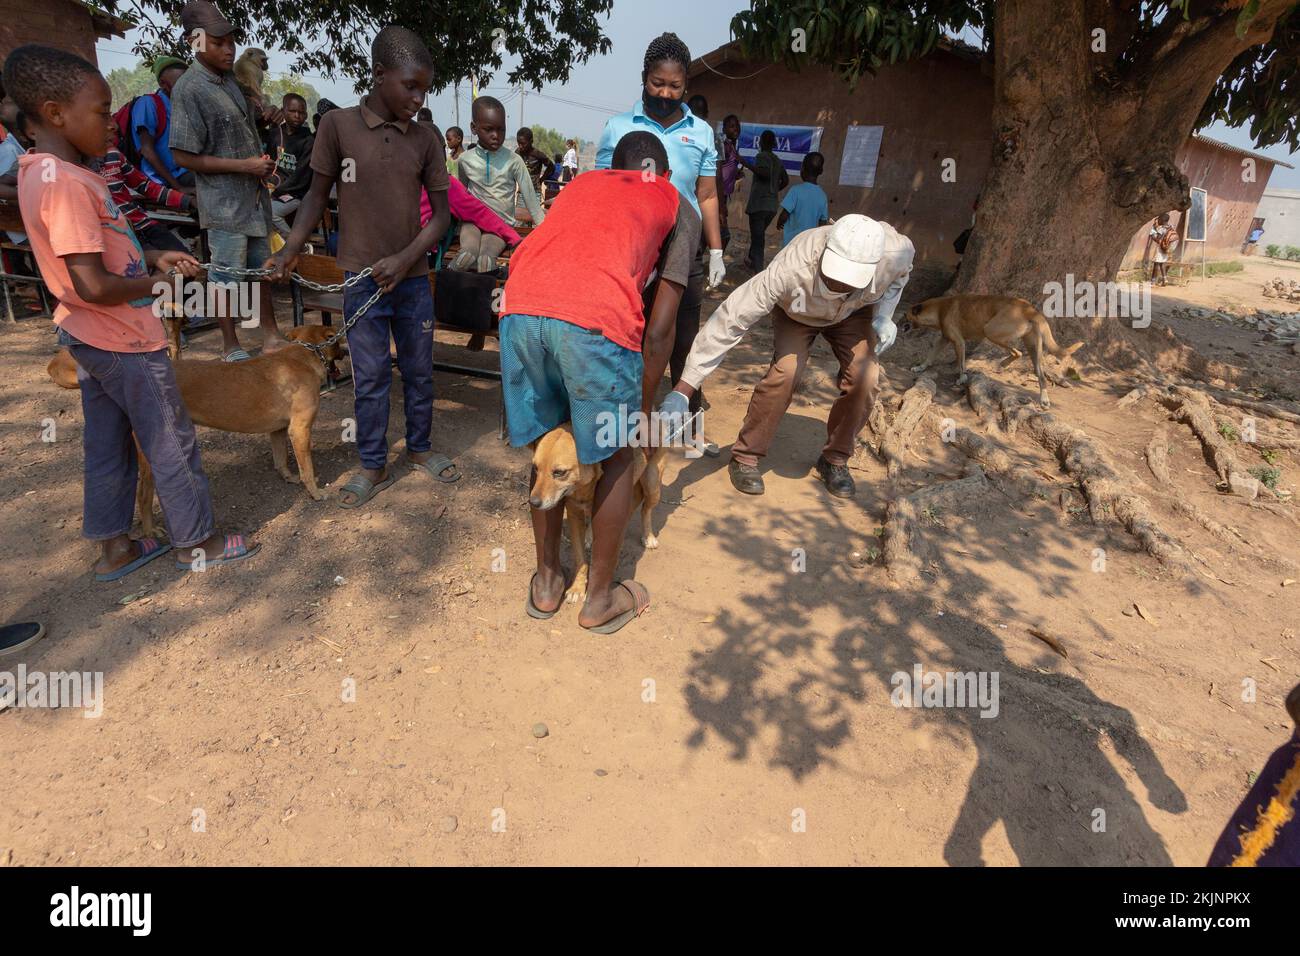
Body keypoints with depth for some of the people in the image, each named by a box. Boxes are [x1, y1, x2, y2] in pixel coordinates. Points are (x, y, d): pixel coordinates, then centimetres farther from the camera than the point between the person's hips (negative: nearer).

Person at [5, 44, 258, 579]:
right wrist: (160, 282, -11)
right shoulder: (66, 182, -23)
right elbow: (95, 286, -26)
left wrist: (154, 258, 5)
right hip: (125, 341, -10)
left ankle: (114, 547, 30)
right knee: (172, 444, 4)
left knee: (106, 445, 17)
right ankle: (198, 541, 19)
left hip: (90, 338, 10)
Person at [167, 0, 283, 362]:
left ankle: (270, 335, 26)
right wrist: (244, 165, -18)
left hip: (254, 193, 8)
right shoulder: (189, 89, -14)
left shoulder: (231, 78, 8)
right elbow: (185, 156, -16)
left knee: (261, 264, 14)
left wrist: (263, 161, 5)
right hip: (224, 201, -8)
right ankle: (231, 346, 13)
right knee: (228, 273, 0)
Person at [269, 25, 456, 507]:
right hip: (359, 277, -2)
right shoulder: (338, 124, -3)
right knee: (370, 376, 4)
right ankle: (373, 465, 19)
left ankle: (420, 448, 31)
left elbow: (441, 214, 0)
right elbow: (317, 195, 4)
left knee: (419, 370, 12)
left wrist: (404, 259, -12)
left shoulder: (427, 138, 1)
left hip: (413, 277, 2)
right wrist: (289, 252, -7)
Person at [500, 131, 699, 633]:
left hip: (520, 308, 4)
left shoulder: (580, 183, 37)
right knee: (616, 457, 17)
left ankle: (546, 581, 36)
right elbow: (661, 325, 15)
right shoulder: (677, 206, 25)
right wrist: (643, 405, 23)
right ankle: (600, 599, 30)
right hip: (596, 318, -4)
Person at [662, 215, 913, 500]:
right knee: (785, 371, -27)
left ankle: (835, 459, 7)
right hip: (796, 311, -2)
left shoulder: (895, 252, -36)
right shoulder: (790, 269, -46)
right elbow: (729, 321, -47)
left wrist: (884, 315, -21)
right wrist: (682, 391, -51)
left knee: (864, 377, -17)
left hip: (855, 312, 3)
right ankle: (745, 457, -7)